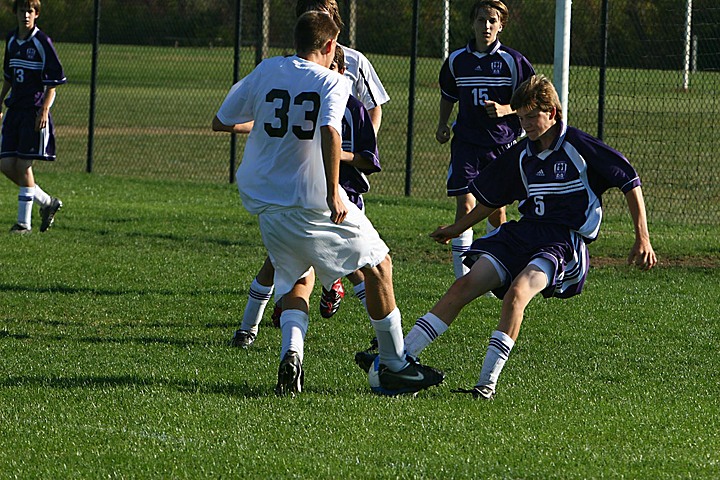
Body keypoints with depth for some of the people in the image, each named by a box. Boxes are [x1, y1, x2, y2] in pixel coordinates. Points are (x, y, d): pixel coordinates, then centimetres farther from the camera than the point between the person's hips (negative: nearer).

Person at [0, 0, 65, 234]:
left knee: (23, 165, -8)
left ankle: (24, 221, 1)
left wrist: (44, 110, -18)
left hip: (34, 111, -7)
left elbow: (53, 80, -10)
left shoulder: (42, 42, -9)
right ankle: (47, 202, 19)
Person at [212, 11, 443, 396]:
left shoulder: (265, 71, 6)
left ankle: (291, 352, -6)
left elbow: (220, 122, 14)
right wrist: (333, 193, -24)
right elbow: (329, 133, -26)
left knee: (297, 278, 23)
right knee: (378, 264, 12)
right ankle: (394, 367, 13)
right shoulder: (332, 82, -7)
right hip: (313, 201, -5)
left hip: (265, 202, 5)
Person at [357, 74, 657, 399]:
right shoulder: (522, 155, 13)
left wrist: (642, 240, -7)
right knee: (465, 286, -11)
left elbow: (629, 182, -4)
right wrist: (457, 229, 33)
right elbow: (492, 198, 29)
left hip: (565, 242, -6)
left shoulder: (580, 148, -6)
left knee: (517, 292, -32)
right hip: (524, 234, 6)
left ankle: (487, 383, -34)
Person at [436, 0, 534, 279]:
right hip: (466, 143, 1)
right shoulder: (457, 60, 5)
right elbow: (448, 95, 23)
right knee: (465, 206, -12)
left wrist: (506, 109, -18)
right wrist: (442, 125, 8)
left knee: (496, 210, 8)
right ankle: (462, 279, -13)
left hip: (502, 145, -1)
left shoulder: (512, 61, -3)